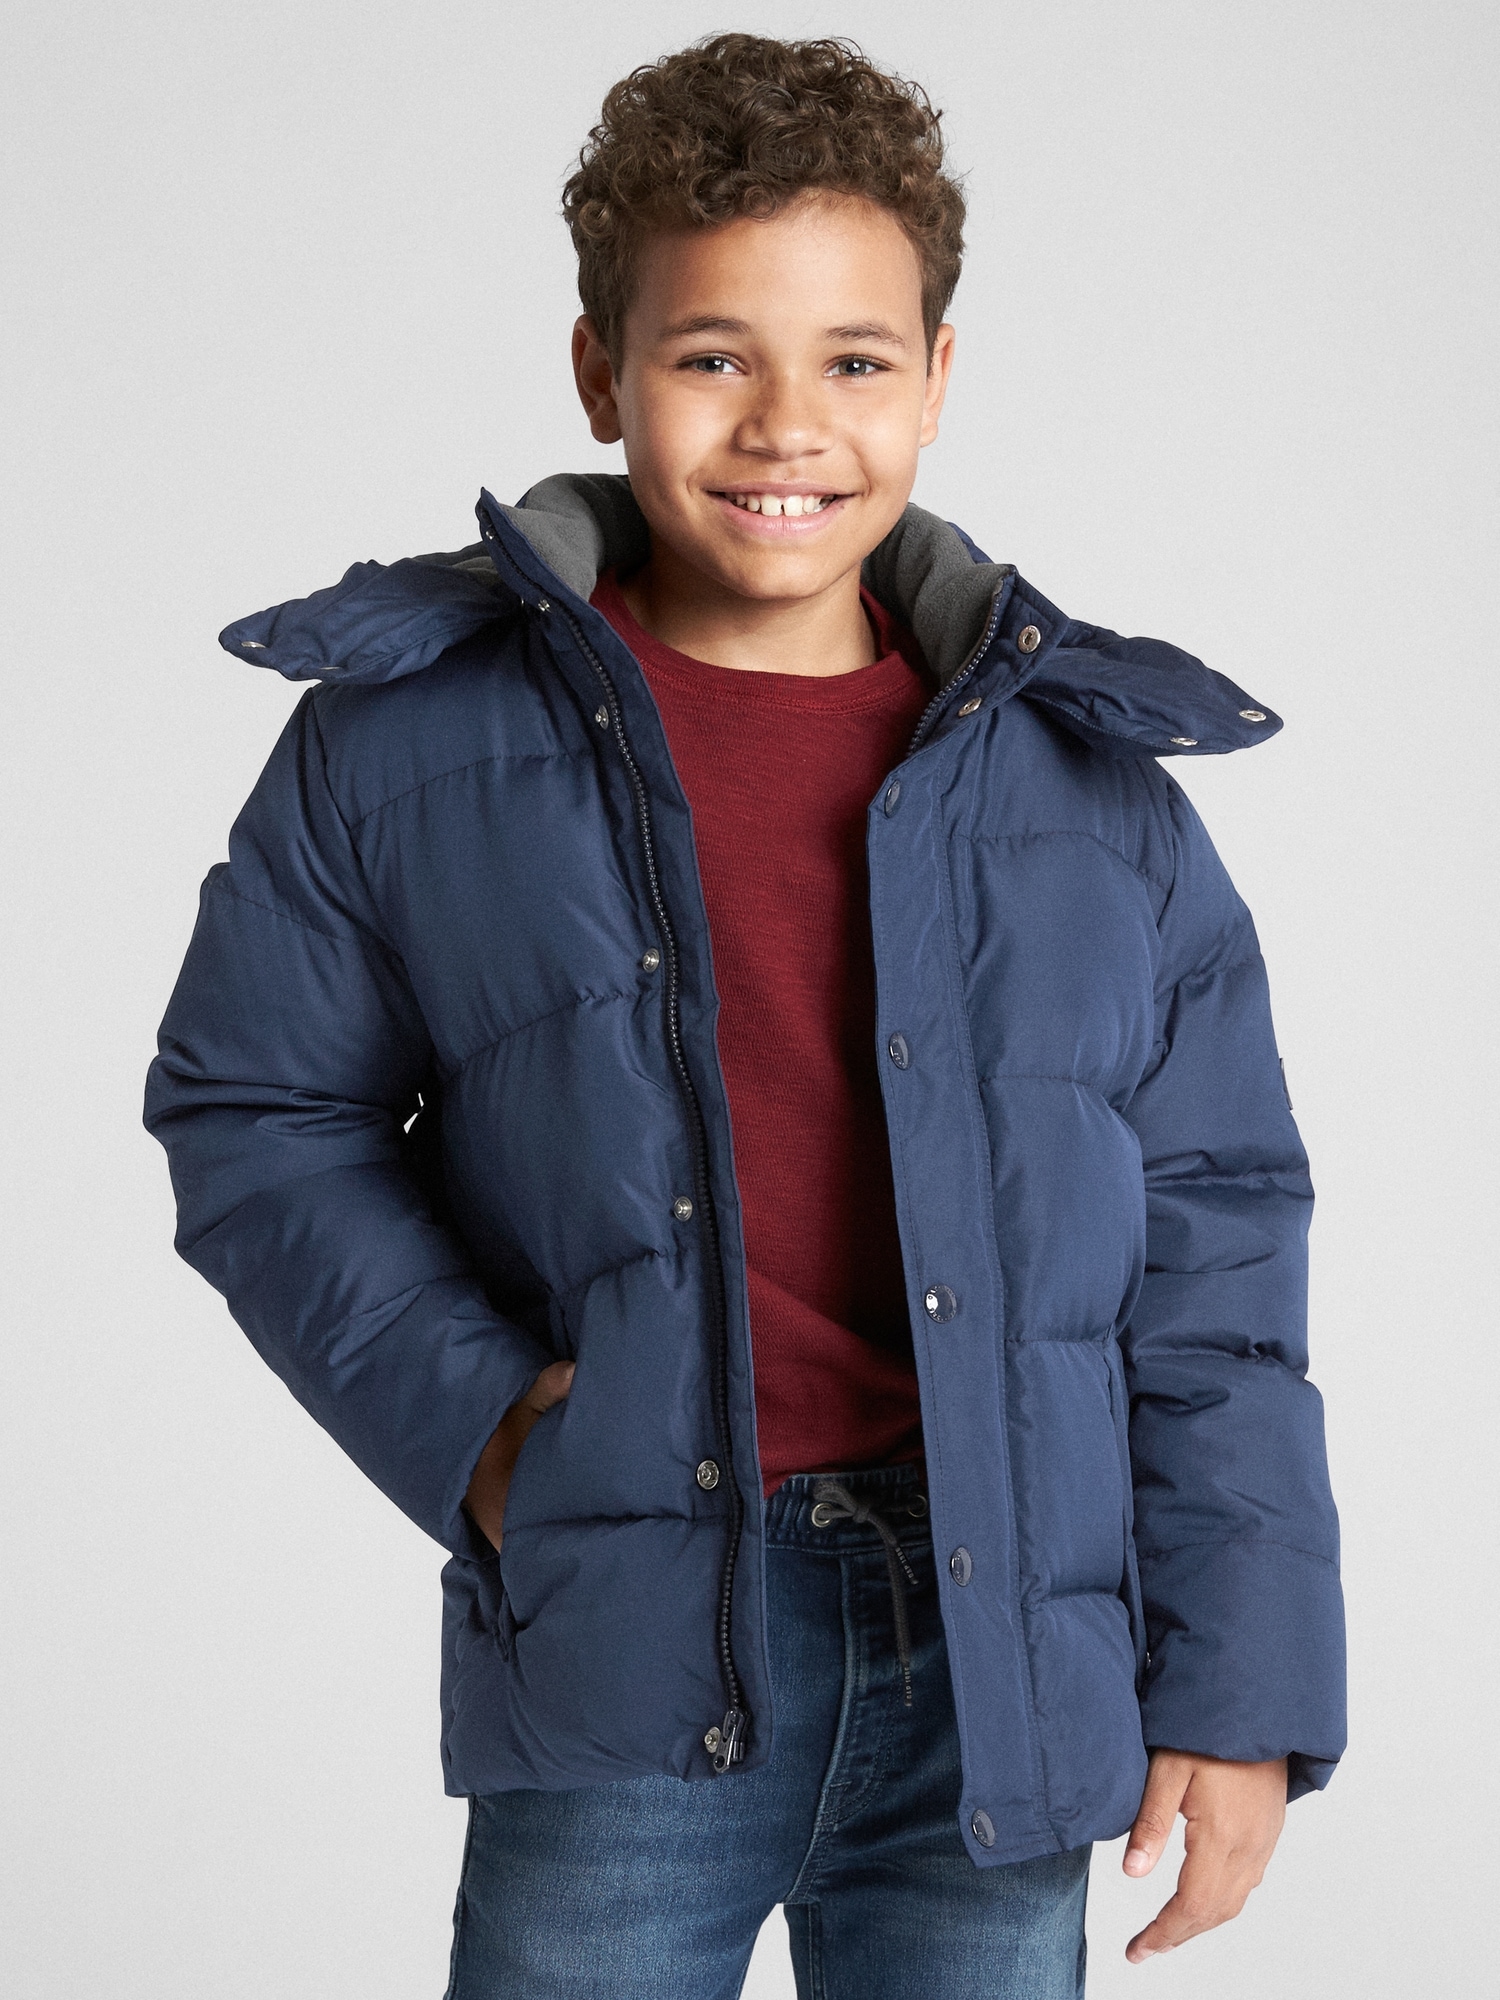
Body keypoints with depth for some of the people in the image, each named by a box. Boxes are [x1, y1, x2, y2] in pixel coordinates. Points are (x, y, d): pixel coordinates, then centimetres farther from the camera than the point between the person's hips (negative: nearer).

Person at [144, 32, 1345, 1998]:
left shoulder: (1088, 784, 5)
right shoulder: (411, 742, 1)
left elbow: (1215, 1247, 7)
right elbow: (253, 1109, 9)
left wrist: (1242, 1686, 4)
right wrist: (453, 1402, -6)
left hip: (998, 1650, 2)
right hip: (624, 1643, -1)